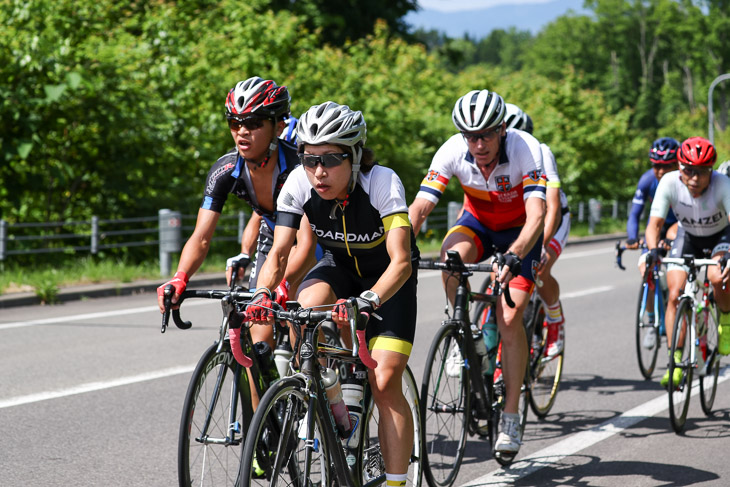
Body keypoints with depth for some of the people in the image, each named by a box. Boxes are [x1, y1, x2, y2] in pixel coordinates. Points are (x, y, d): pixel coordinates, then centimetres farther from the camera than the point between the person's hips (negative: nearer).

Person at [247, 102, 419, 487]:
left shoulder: (382, 183, -33)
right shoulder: (299, 184, -24)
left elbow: (400, 261, -40)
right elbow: (279, 251, -25)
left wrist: (368, 301, -57)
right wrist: (262, 293, -45)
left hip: (387, 279, -3)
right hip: (339, 267, 3)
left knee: (384, 384, -14)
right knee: (307, 308, -32)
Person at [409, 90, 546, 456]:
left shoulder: (526, 150, -33)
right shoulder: (452, 152, -25)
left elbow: (536, 215, -42)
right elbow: (419, 207, -29)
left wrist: (514, 257, -59)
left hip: (519, 231, -2)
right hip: (477, 222, 2)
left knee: (509, 319, -15)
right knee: (452, 254, -34)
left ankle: (510, 417, -5)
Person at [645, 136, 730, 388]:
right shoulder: (669, 183, -27)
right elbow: (655, 223, -26)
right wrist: (653, 249, -46)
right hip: (688, 236, 2)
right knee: (675, 294, -15)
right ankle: (675, 363, -8)